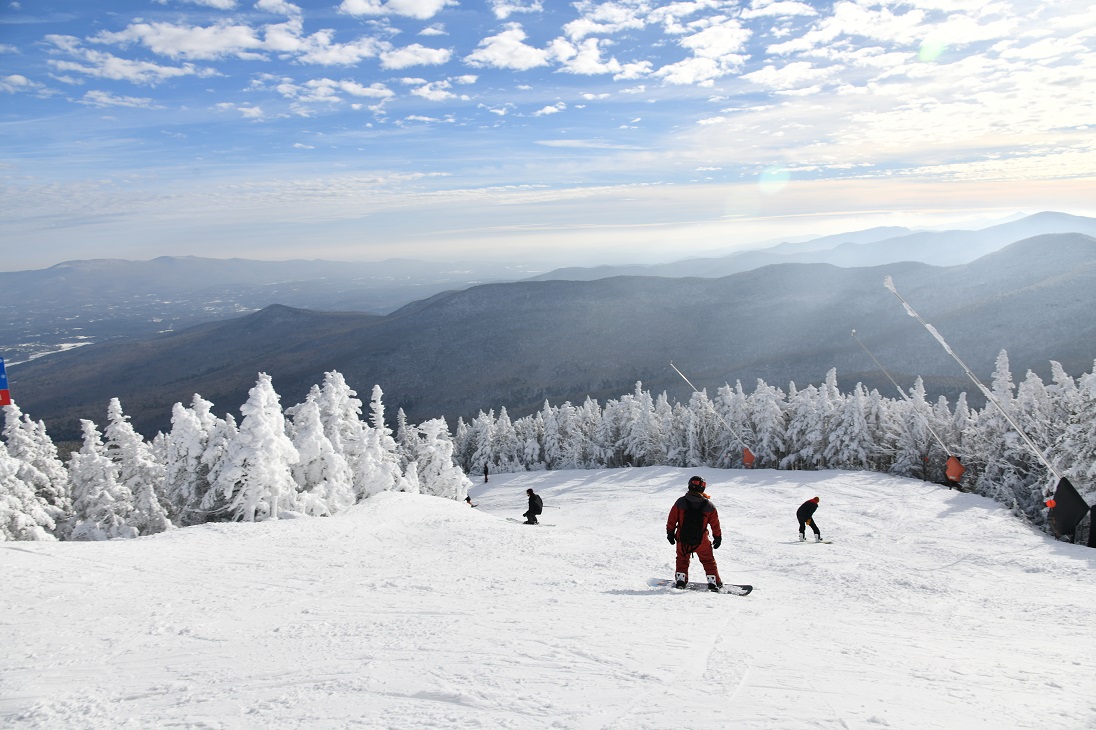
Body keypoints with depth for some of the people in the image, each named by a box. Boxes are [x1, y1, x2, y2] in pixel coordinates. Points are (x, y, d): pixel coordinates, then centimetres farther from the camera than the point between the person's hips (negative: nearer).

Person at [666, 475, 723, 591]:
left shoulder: (680, 502, -9)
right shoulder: (709, 505, -9)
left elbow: (672, 519, -2)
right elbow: (715, 524, 1)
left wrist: (670, 533, 11)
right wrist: (718, 537, 14)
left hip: (682, 539, 0)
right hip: (701, 541, 0)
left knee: (682, 560, 21)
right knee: (708, 561, 18)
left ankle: (680, 580, 18)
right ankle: (713, 581, 18)